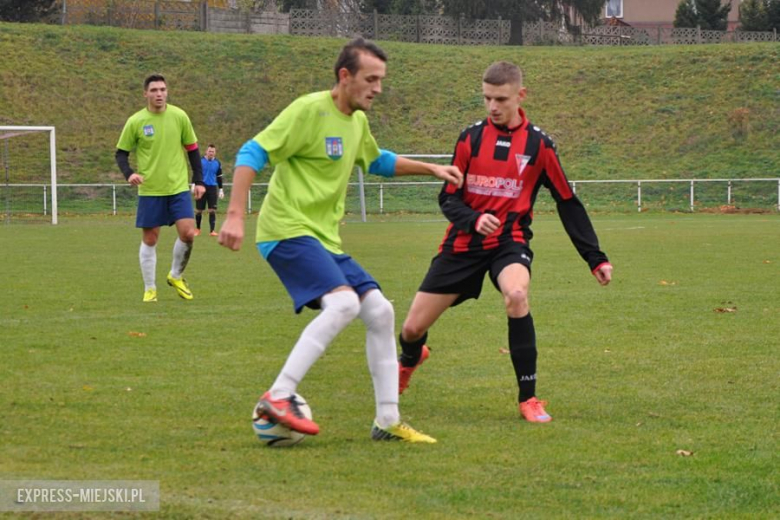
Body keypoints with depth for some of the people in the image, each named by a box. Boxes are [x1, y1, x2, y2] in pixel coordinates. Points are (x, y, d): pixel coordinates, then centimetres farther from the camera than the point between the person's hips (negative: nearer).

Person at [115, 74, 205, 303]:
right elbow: (121, 153, 2)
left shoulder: (179, 116, -1)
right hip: (150, 190, -1)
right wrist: (129, 173, -17)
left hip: (179, 187, 1)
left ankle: (176, 276, 15)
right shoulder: (135, 122, -5)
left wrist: (198, 181, 4)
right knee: (149, 239, 3)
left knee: (188, 233, -10)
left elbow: (192, 149, 8)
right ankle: (150, 289, 15)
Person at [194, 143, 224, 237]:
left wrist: (221, 189, 12)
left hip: (212, 188, 1)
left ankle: (212, 230, -5)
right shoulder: (200, 161, -2)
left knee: (212, 210, -5)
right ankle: (197, 229, 18)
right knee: (199, 210, 4)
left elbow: (219, 177, 12)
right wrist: (194, 184, -11)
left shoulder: (217, 163, 5)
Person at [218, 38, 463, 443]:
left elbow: (377, 161, 35)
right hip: (288, 231, -9)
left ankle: (387, 421, 10)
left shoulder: (357, 120, 14)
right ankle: (278, 397, -25)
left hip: (324, 240, 9)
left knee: (380, 311, 4)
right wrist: (235, 215, -24)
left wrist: (431, 169, 27)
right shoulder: (310, 110, -13)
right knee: (344, 302, -28)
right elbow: (252, 153, -16)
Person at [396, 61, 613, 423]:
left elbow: (568, 203, 4)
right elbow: (448, 197, 1)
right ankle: (410, 360, 44)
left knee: (516, 295, -36)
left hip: (509, 241, -2)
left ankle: (528, 399, -23)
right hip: (463, 243, 2)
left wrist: (596, 258, 2)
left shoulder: (538, 144, -2)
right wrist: (473, 219, -21)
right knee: (413, 328, 2)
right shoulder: (471, 138, 1)